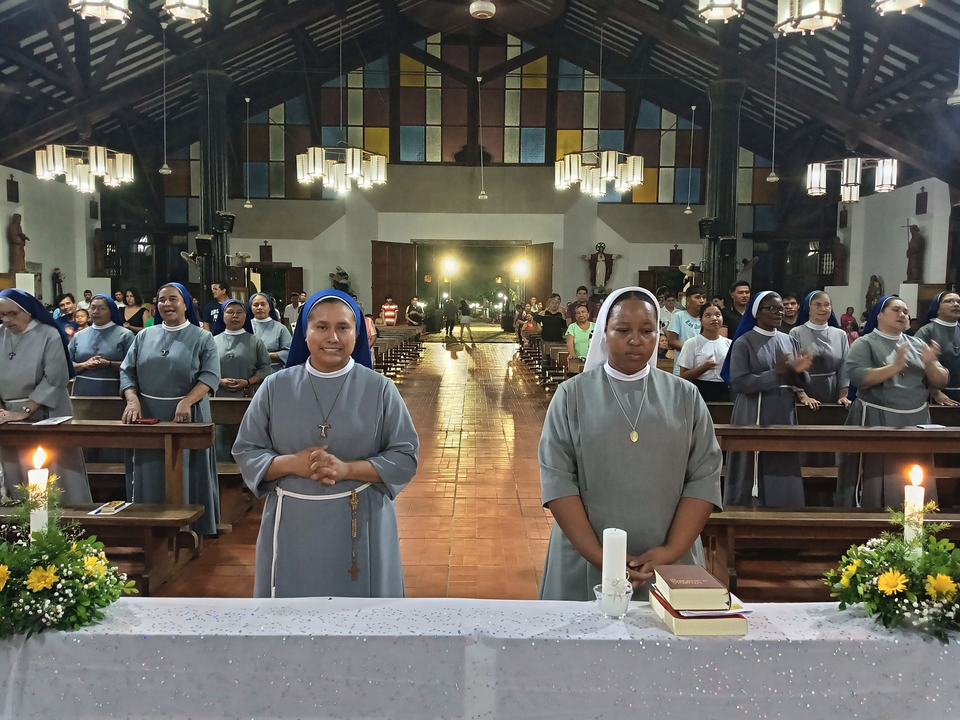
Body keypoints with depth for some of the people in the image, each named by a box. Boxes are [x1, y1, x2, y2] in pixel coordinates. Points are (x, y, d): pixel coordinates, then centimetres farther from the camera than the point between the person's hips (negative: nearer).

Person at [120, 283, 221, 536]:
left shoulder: (202, 338, -1)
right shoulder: (144, 336, 10)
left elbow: (210, 376, -10)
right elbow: (127, 371, 7)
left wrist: (186, 402, -24)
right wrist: (133, 400, -12)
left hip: (186, 416, -3)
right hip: (149, 417, 3)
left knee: (185, 477, 2)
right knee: (150, 477, 8)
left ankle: (188, 529, 12)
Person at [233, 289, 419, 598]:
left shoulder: (380, 389, -4)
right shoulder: (276, 387, 0)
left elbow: (405, 456, -3)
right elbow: (246, 451, 3)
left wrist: (348, 469, -17)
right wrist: (292, 463, -15)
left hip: (360, 523, -1)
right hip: (292, 524, 1)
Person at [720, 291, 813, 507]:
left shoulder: (790, 341, 11)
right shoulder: (744, 342, -5)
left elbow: (803, 383, 11)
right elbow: (737, 383, -15)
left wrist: (798, 371, -12)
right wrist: (775, 373, -20)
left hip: (784, 414, 5)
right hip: (754, 415, -5)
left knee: (783, 470, 7)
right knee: (753, 471, -1)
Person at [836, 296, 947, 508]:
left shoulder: (918, 345, 11)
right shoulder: (864, 344, -2)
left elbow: (940, 383, 8)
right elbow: (858, 378, -18)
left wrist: (930, 365, -12)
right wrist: (895, 366, -25)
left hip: (916, 421, 5)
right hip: (876, 421, -5)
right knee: (875, 486, -2)